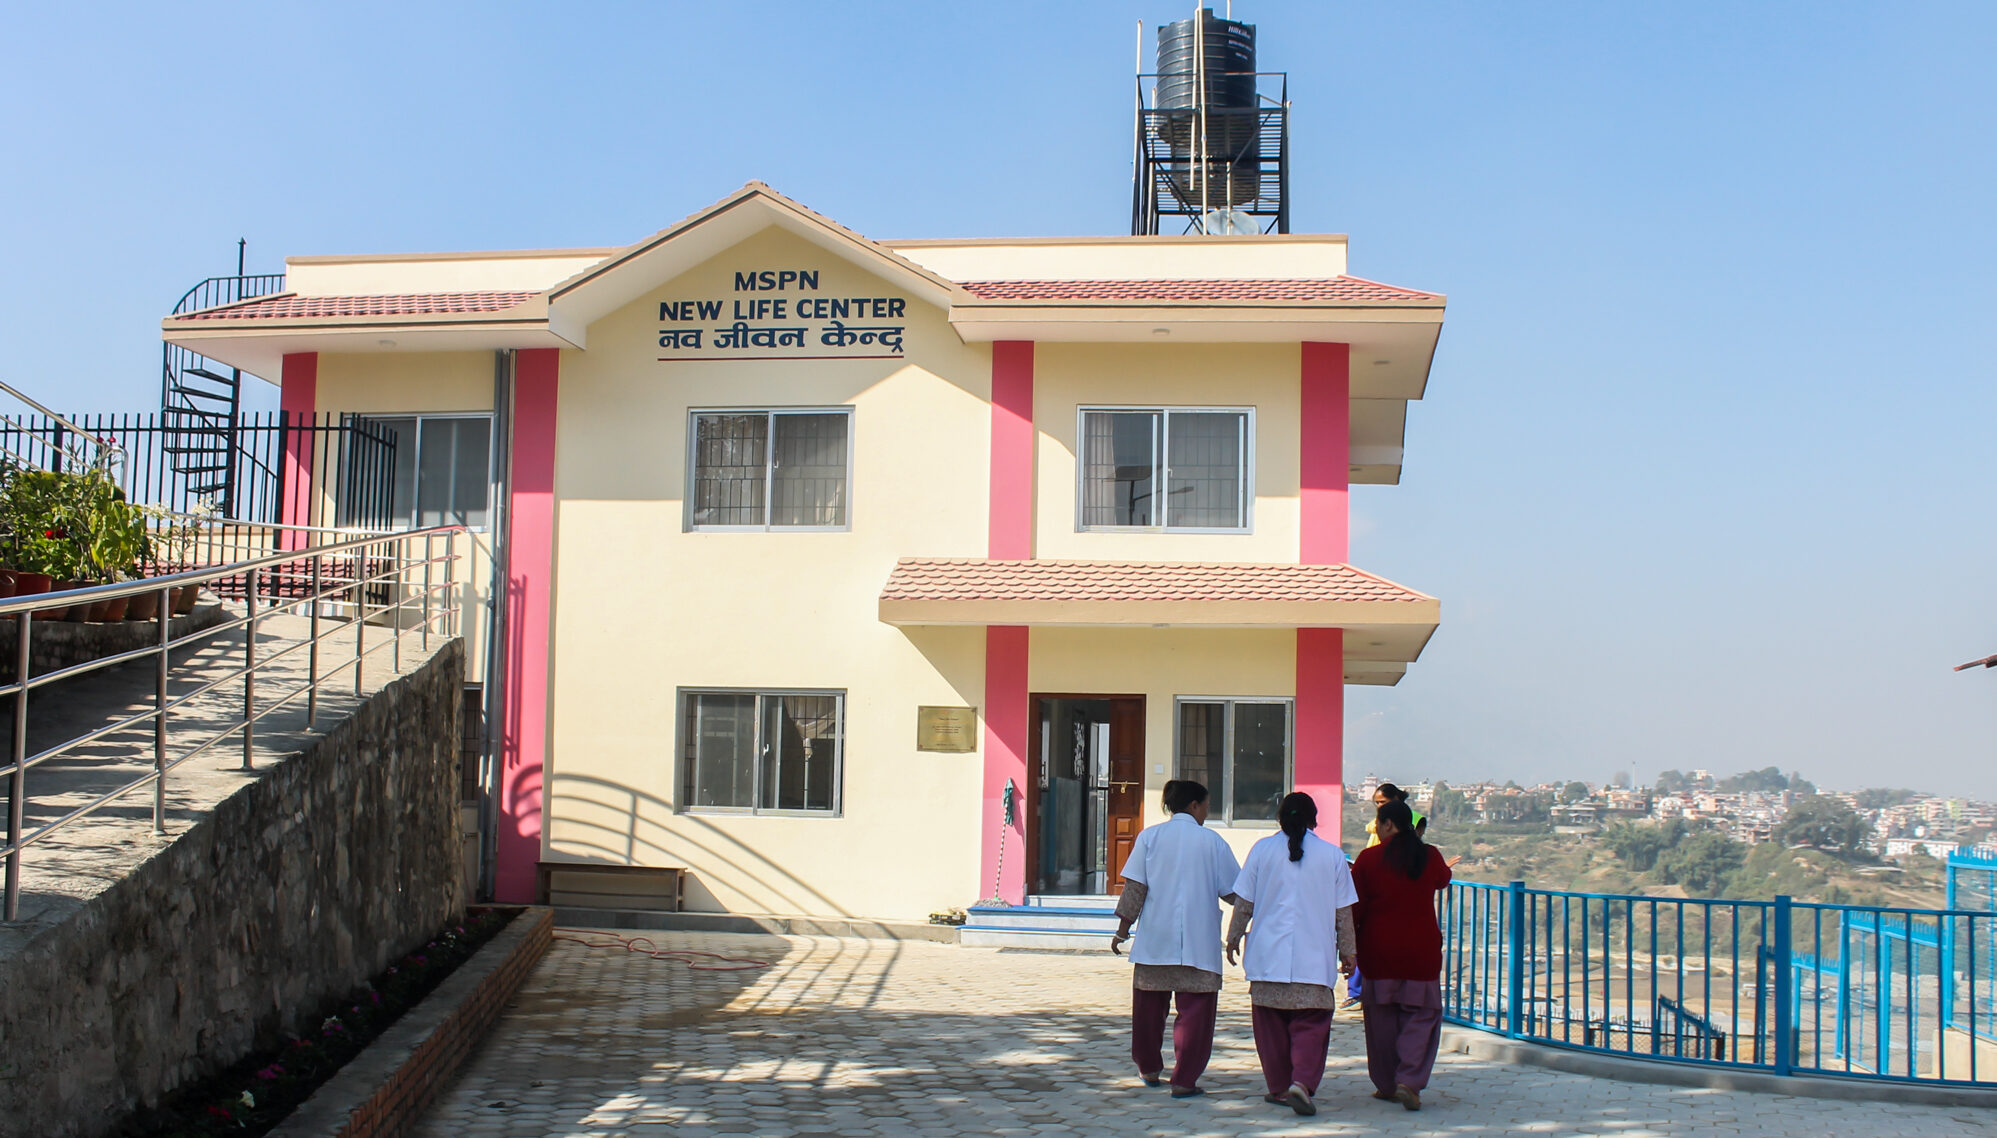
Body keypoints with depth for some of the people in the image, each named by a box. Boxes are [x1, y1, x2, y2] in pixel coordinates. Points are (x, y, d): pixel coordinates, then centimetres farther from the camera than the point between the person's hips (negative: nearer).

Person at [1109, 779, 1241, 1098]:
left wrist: (1123, 929, 5)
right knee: (1195, 1011, 3)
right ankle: (1184, 1080, 0)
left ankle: (1149, 1069, 30)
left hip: (1154, 941, 2)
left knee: (1149, 1007, 17)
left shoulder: (1149, 836, 2)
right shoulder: (1212, 841, -1)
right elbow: (1233, 892, 2)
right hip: (1199, 945, -2)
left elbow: (1134, 887, -1)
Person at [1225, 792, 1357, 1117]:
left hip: (1269, 955, 1)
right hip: (1314, 957, -1)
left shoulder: (1262, 849, 2)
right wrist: (1347, 950, 16)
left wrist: (1234, 937, 17)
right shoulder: (1332, 855, 2)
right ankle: (1302, 1083, -16)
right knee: (1311, 1025, 2)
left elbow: (1243, 902, 4)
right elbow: (1343, 911, 5)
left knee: (1272, 1025, 12)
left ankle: (1280, 1088, 17)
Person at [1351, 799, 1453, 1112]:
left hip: (1379, 950, 0)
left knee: (1381, 1017, 12)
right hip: (1421, 950, 0)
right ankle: (1409, 1080, -11)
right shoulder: (1430, 856, -1)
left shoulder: (1369, 858, -6)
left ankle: (1386, 1085, 19)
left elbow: (1354, 906, -1)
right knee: (1421, 1016, 6)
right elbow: (1443, 879, 22)